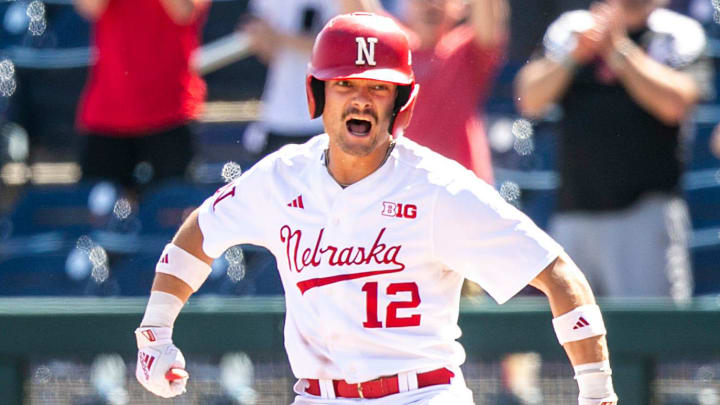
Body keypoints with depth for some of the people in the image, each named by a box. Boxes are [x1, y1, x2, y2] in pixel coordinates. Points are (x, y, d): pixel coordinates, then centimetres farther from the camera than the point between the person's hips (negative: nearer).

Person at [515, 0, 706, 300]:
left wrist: (619, 48, -9)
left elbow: (674, 104, -11)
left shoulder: (679, 33, 7)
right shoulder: (572, 28, 16)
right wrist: (575, 55, -10)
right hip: (572, 216, 4)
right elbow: (530, 100, 5)